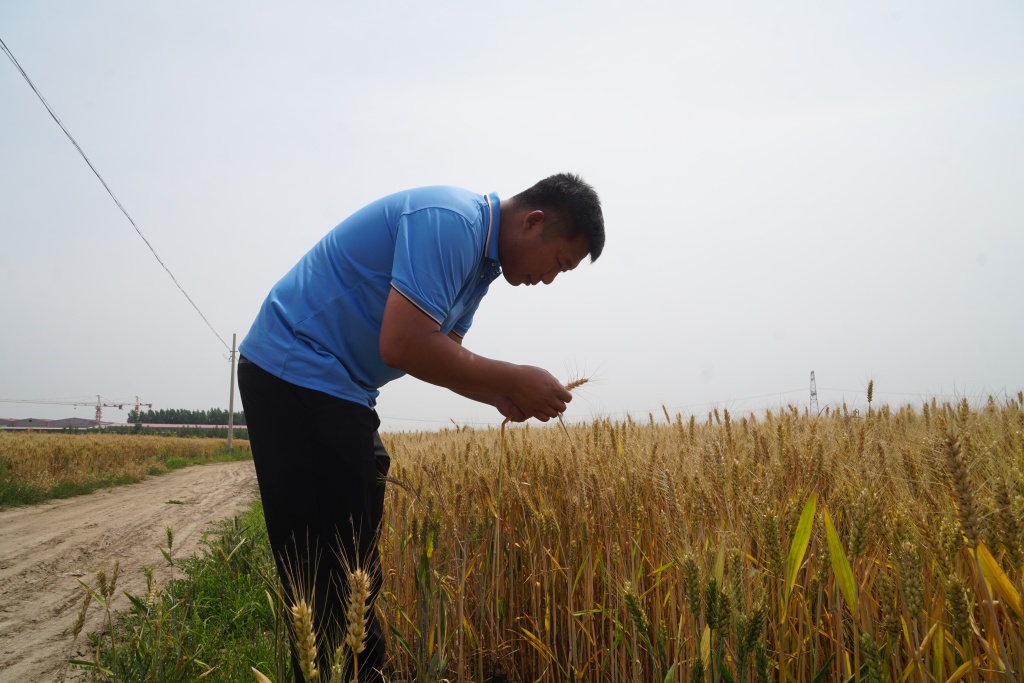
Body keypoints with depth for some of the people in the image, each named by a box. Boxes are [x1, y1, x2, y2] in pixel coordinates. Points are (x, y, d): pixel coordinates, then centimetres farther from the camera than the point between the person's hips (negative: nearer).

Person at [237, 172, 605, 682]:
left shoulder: (479, 256, 11)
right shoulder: (450, 222, -20)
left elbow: (443, 352, 17)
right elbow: (404, 346, -28)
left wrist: (500, 396, -1)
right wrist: (512, 380, -18)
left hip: (332, 387, 10)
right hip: (296, 373, -10)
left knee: (349, 574, 14)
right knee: (335, 581, -6)